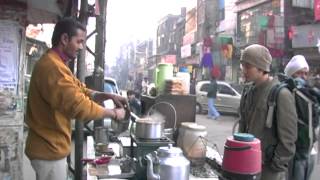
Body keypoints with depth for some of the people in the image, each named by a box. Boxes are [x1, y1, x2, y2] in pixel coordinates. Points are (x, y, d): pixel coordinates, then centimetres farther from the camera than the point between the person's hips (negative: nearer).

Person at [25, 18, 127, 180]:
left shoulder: (55, 64, 13)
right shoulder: (52, 66, -24)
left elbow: (81, 91, 11)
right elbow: (78, 105, -30)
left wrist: (108, 96, -5)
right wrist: (114, 113, -18)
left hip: (50, 146, 10)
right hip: (49, 149, -10)